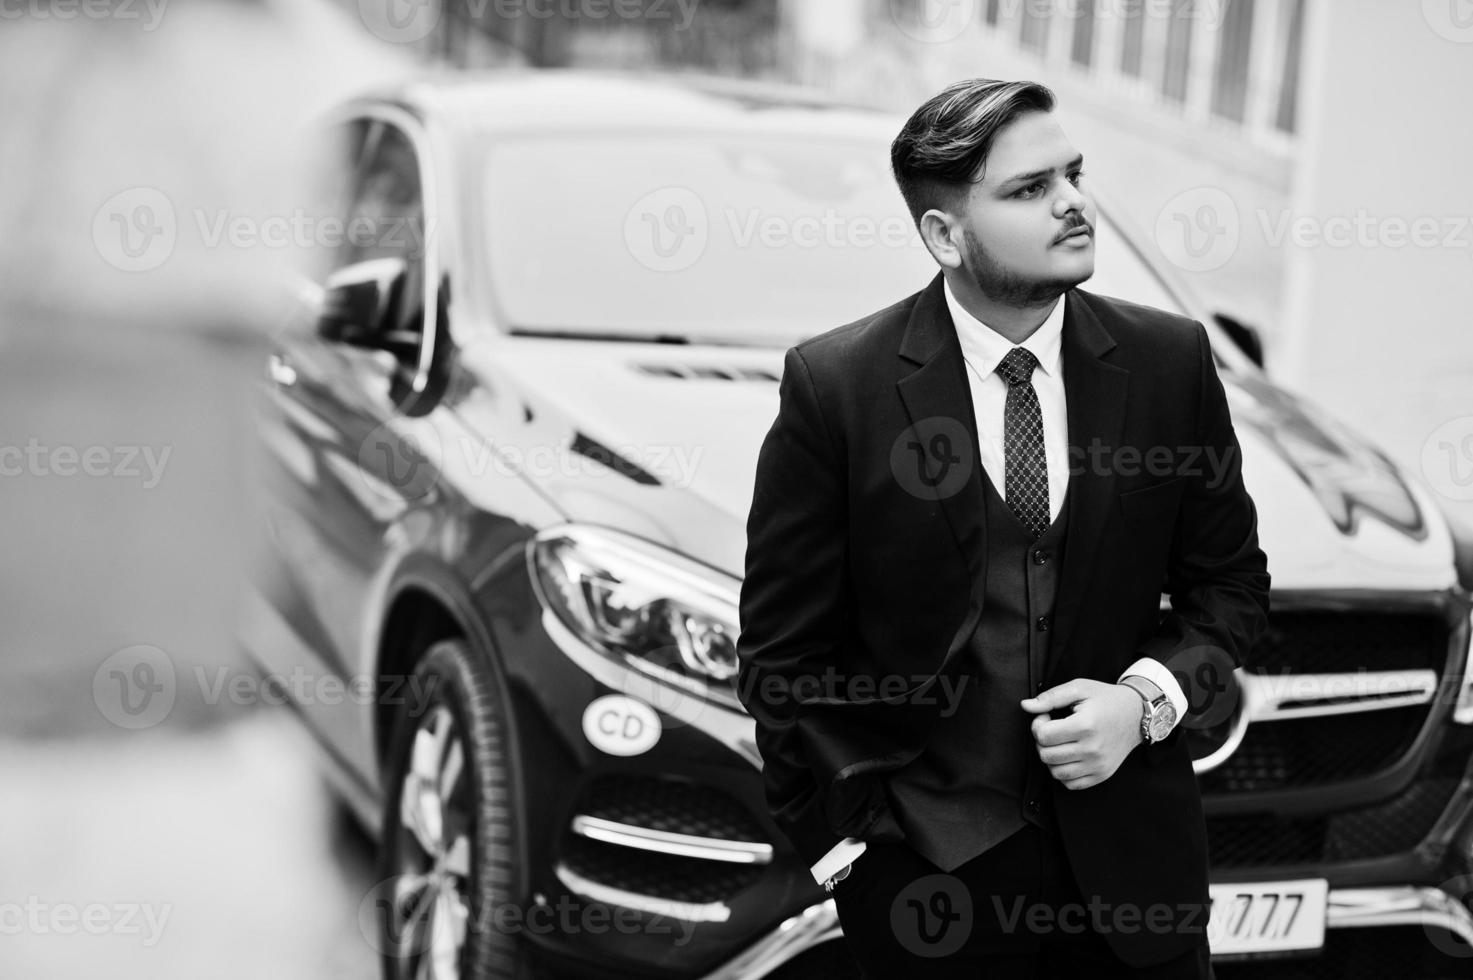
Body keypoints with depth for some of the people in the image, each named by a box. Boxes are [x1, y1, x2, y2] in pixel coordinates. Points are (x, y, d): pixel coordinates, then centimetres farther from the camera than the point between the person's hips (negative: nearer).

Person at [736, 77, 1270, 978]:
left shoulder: (1171, 360, -3)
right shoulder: (833, 386, -10)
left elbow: (1230, 583, 7)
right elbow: (785, 650, -5)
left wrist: (1149, 697, -11)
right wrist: (851, 843, -7)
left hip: (1131, 859, 3)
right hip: (926, 872, -2)